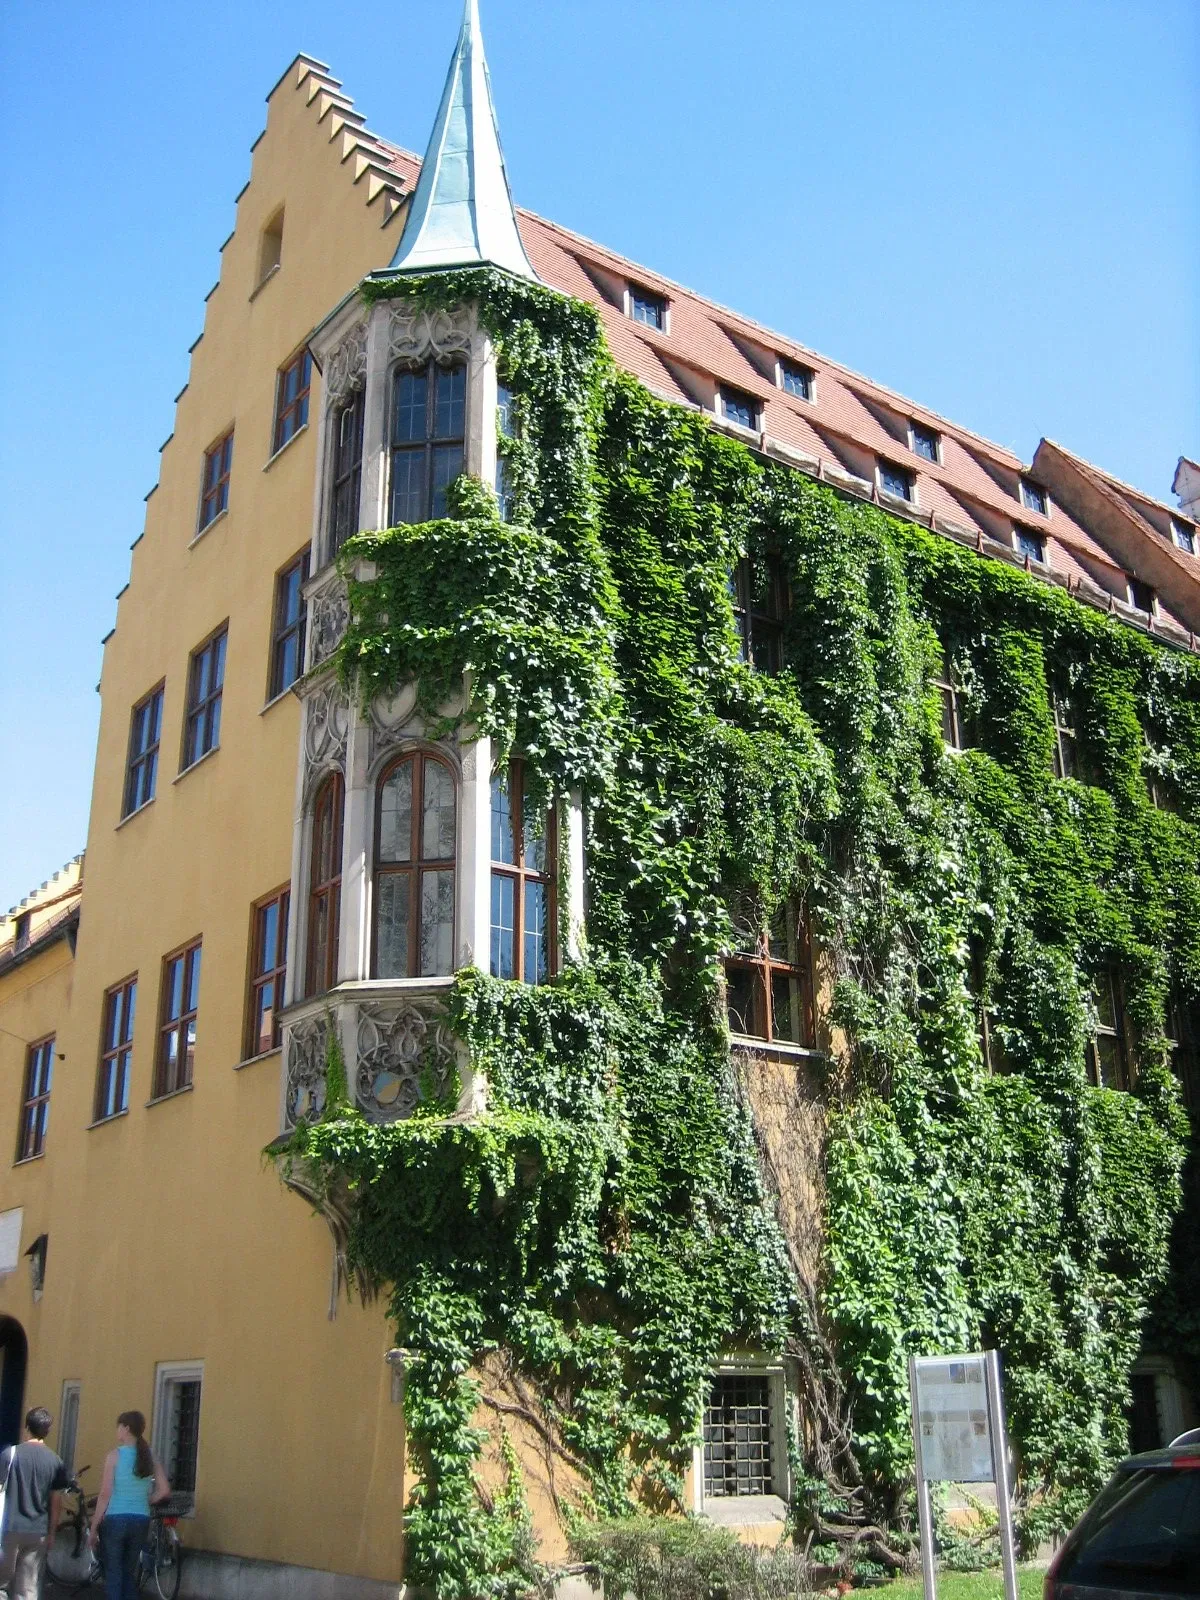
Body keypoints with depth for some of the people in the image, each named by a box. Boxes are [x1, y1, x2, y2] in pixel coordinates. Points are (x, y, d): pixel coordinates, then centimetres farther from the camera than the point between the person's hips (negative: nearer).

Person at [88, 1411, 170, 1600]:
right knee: (130, 1572, 15)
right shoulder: (149, 1456, 5)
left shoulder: (115, 1455, -8)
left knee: (113, 1572, 3)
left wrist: (93, 1527, -4)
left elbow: (105, 1494, -10)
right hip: (141, 1520, 4)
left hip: (116, 1519, -4)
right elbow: (164, 1490, 1)